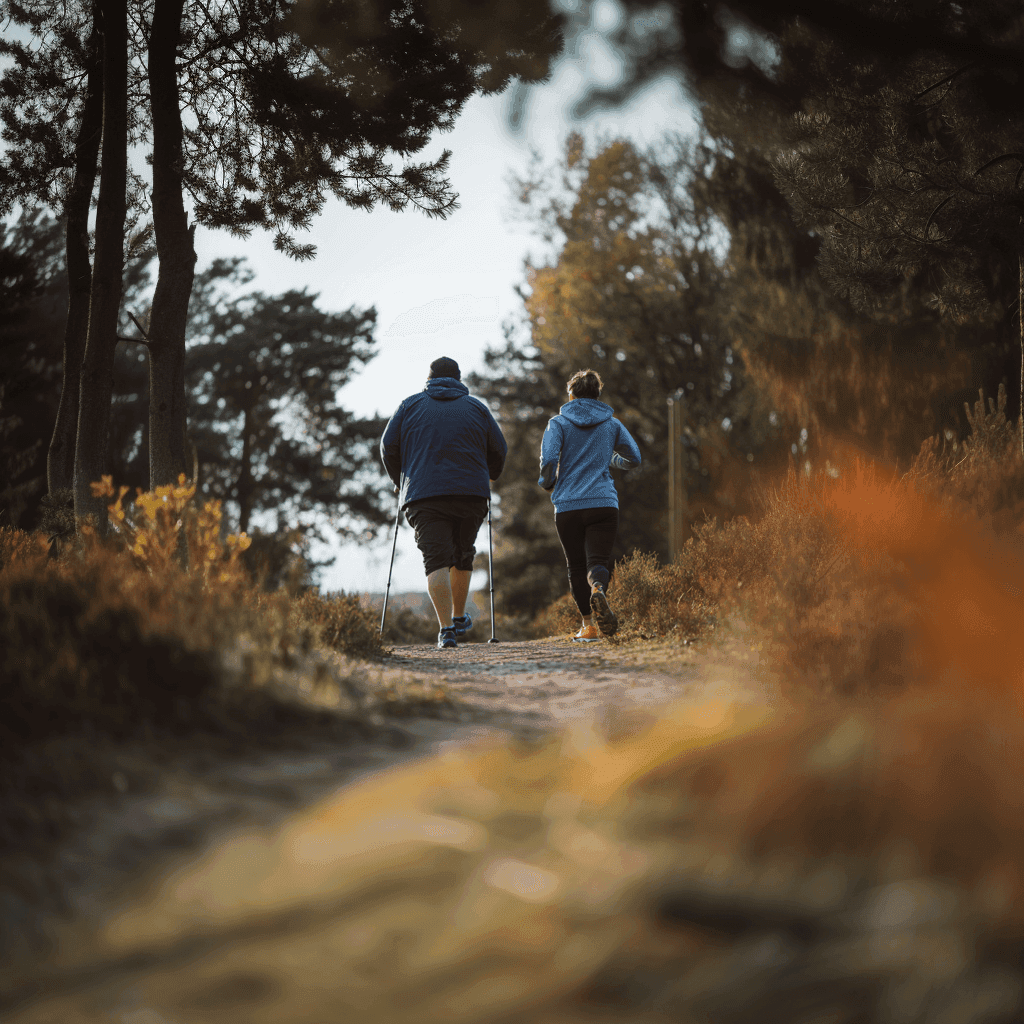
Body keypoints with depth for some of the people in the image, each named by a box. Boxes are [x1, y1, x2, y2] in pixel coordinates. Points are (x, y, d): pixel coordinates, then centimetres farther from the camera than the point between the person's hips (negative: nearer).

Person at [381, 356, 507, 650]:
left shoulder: (410, 405, 11)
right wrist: (489, 477, 30)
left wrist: (399, 481, 23)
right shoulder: (476, 406, 12)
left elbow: (388, 446, 8)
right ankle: (458, 618, 29)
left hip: (423, 494, -1)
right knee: (462, 554, 20)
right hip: (470, 493, 1)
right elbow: (499, 448, 12)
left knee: (436, 560, -6)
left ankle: (446, 628, -19)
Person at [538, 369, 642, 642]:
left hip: (567, 506, -1)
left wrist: (547, 483, 8)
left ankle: (589, 625, 9)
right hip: (604, 504, 1)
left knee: (576, 566, 11)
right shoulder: (611, 424, 10)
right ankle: (598, 589, -41)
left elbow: (548, 459, -12)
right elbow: (633, 458, 17)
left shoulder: (558, 423, 1)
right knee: (598, 561, -6)